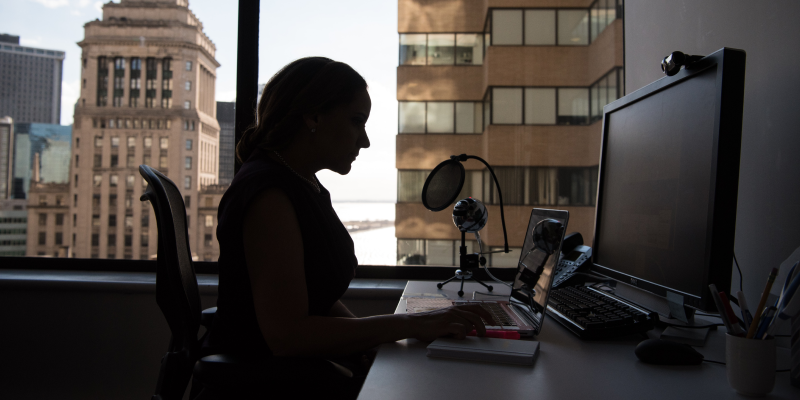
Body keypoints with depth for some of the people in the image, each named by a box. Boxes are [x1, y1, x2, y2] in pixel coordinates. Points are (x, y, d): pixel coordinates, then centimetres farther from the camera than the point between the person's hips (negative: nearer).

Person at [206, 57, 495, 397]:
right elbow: (288, 335, -25)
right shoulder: (268, 192, -18)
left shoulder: (311, 189, 13)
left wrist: (374, 340, -4)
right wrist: (409, 324, -21)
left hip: (305, 372, 9)